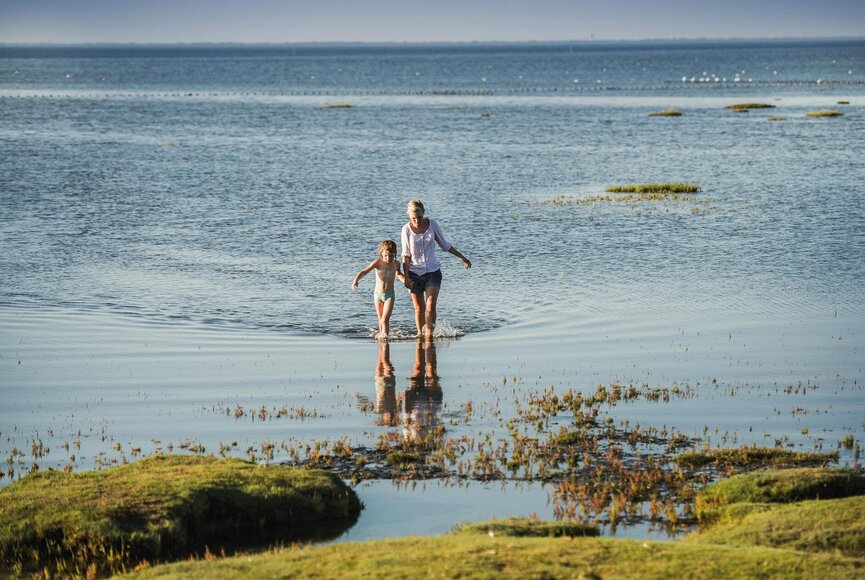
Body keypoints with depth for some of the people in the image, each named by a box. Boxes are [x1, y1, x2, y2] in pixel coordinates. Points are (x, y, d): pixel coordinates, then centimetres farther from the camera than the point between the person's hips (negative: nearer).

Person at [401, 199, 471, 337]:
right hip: (415, 273, 0)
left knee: (430, 306, -14)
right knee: (419, 308, 4)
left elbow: (445, 245, 10)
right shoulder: (407, 229, -6)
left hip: (432, 272, 0)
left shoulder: (432, 225, -3)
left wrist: (462, 257, 14)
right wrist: (406, 277, -12)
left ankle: (429, 335, -11)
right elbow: (406, 255, -4)